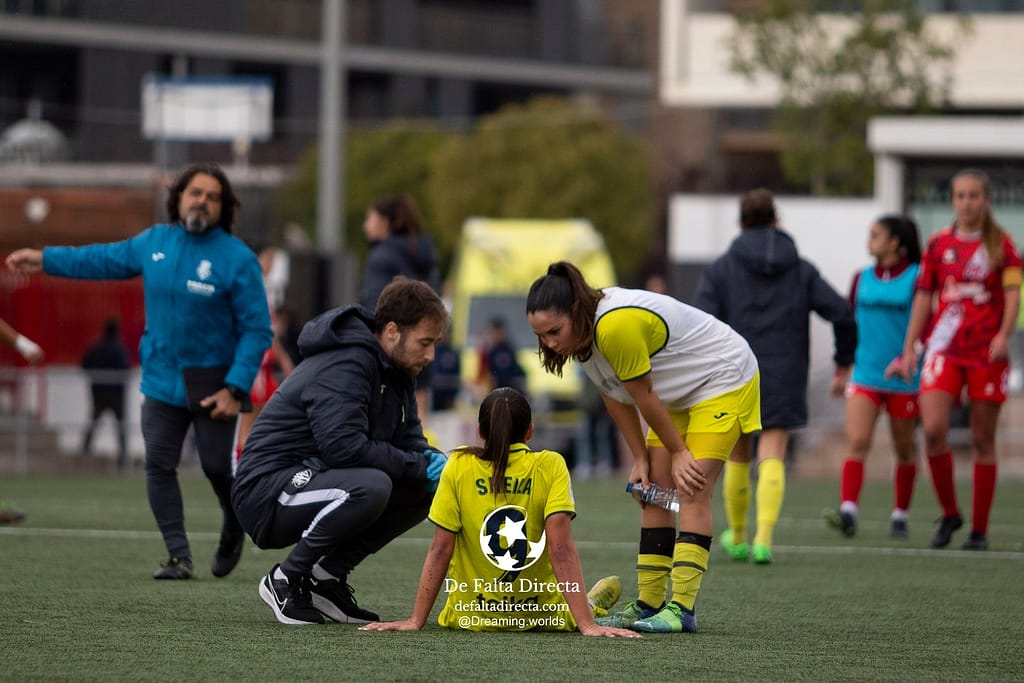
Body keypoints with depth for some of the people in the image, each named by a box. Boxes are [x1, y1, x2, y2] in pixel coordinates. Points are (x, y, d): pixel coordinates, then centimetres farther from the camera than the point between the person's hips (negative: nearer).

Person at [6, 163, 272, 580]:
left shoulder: (237, 259, -12)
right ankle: (179, 556, -1)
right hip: (161, 380, 4)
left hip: (213, 384, -4)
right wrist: (45, 259, 19)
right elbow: (105, 260, 20)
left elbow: (257, 330, -12)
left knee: (216, 467, 0)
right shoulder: (154, 243, 3)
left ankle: (234, 529, 31)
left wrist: (236, 389, -18)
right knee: (159, 465, -6)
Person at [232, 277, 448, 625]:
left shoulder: (394, 369, 10)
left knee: (424, 490, 2)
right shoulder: (345, 365, -21)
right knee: (371, 486, -35)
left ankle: (327, 575, 3)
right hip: (267, 490, -10)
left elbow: (409, 441, 14)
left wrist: (434, 462, -10)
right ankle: (286, 580, -15)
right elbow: (343, 445, -31)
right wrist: (419, 465, -21)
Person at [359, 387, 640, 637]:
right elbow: (561, 549, -19)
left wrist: (416, 620, -8)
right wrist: (587, 625, -22)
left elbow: (440, 549, -10)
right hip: (543, 615, -1)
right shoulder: (550, 466, -11)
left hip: (471, 617, 1)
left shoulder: (459, 466, -8)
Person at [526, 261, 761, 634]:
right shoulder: (584, 331, -7)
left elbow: (643, 396, -23)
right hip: (679, 395, 9)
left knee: (692, 491, -17)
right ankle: (648, 605, 6)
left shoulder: (616, 326, -35)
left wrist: (678, 452, -13)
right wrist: (640, 458, 0)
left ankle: (681, 608, -23)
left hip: (723, 377, -9)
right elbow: (616, 398, 2)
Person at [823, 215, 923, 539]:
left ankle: (900, 516, 22)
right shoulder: (862, 279, 9)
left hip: (903, 378, -3)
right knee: (856, 442, -13)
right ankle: (847, 512, -24)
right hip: (865, 375, 3)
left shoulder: (916, 278, -4)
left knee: (904, 448, 8)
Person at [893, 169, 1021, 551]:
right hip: (944, 350, 1)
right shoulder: (939, 244, 9)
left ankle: (979, 530, 10)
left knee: (982, 441, 2)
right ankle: (949, 513, 4)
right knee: (933, 429, -16)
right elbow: (923, 298, 13)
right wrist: (909, 349, 9)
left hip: (987, 351, -1)